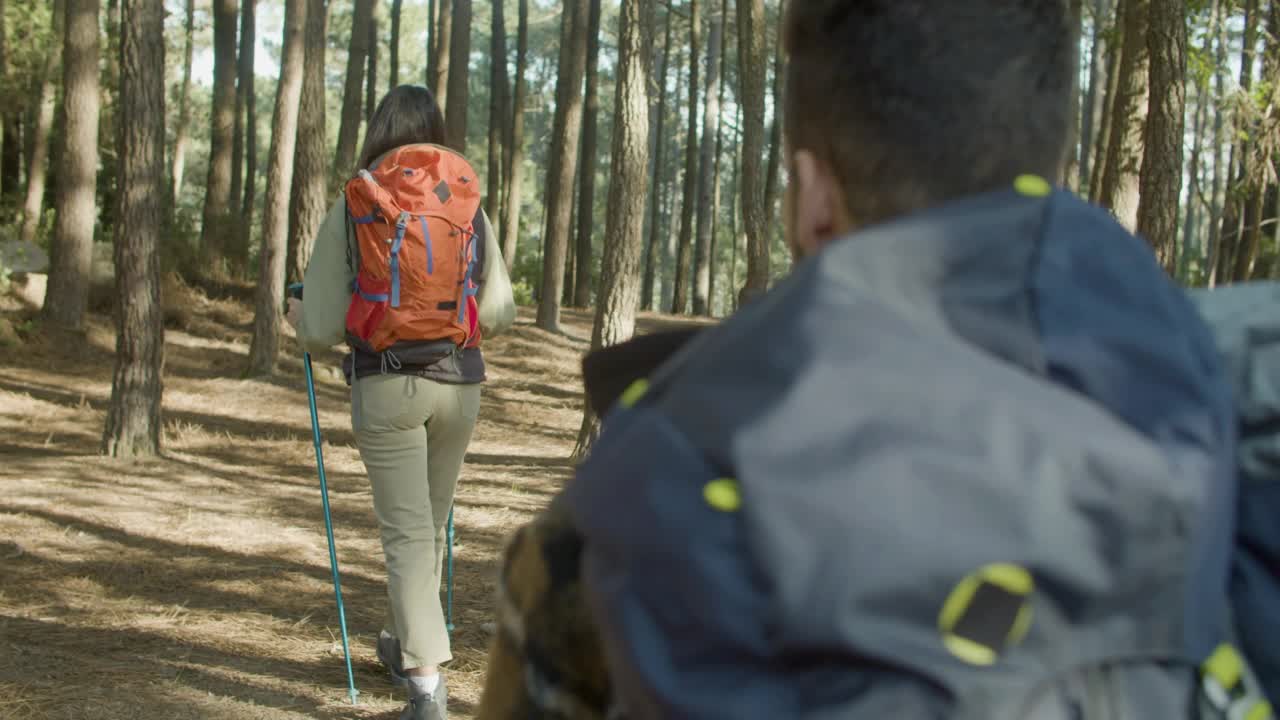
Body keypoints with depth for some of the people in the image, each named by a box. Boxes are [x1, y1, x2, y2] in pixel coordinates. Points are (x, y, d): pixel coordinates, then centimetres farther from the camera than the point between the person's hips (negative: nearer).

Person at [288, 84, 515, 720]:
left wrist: (296, 313, 21)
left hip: (385, 382, -2)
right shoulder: (470, 205, 4)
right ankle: (404, 643, 38)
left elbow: (320, 331, -2)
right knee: (432, 523, 19)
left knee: (406, 530, -1)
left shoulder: (350, 209, -1)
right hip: (459, 381, 3)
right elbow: (500, 312, 3)